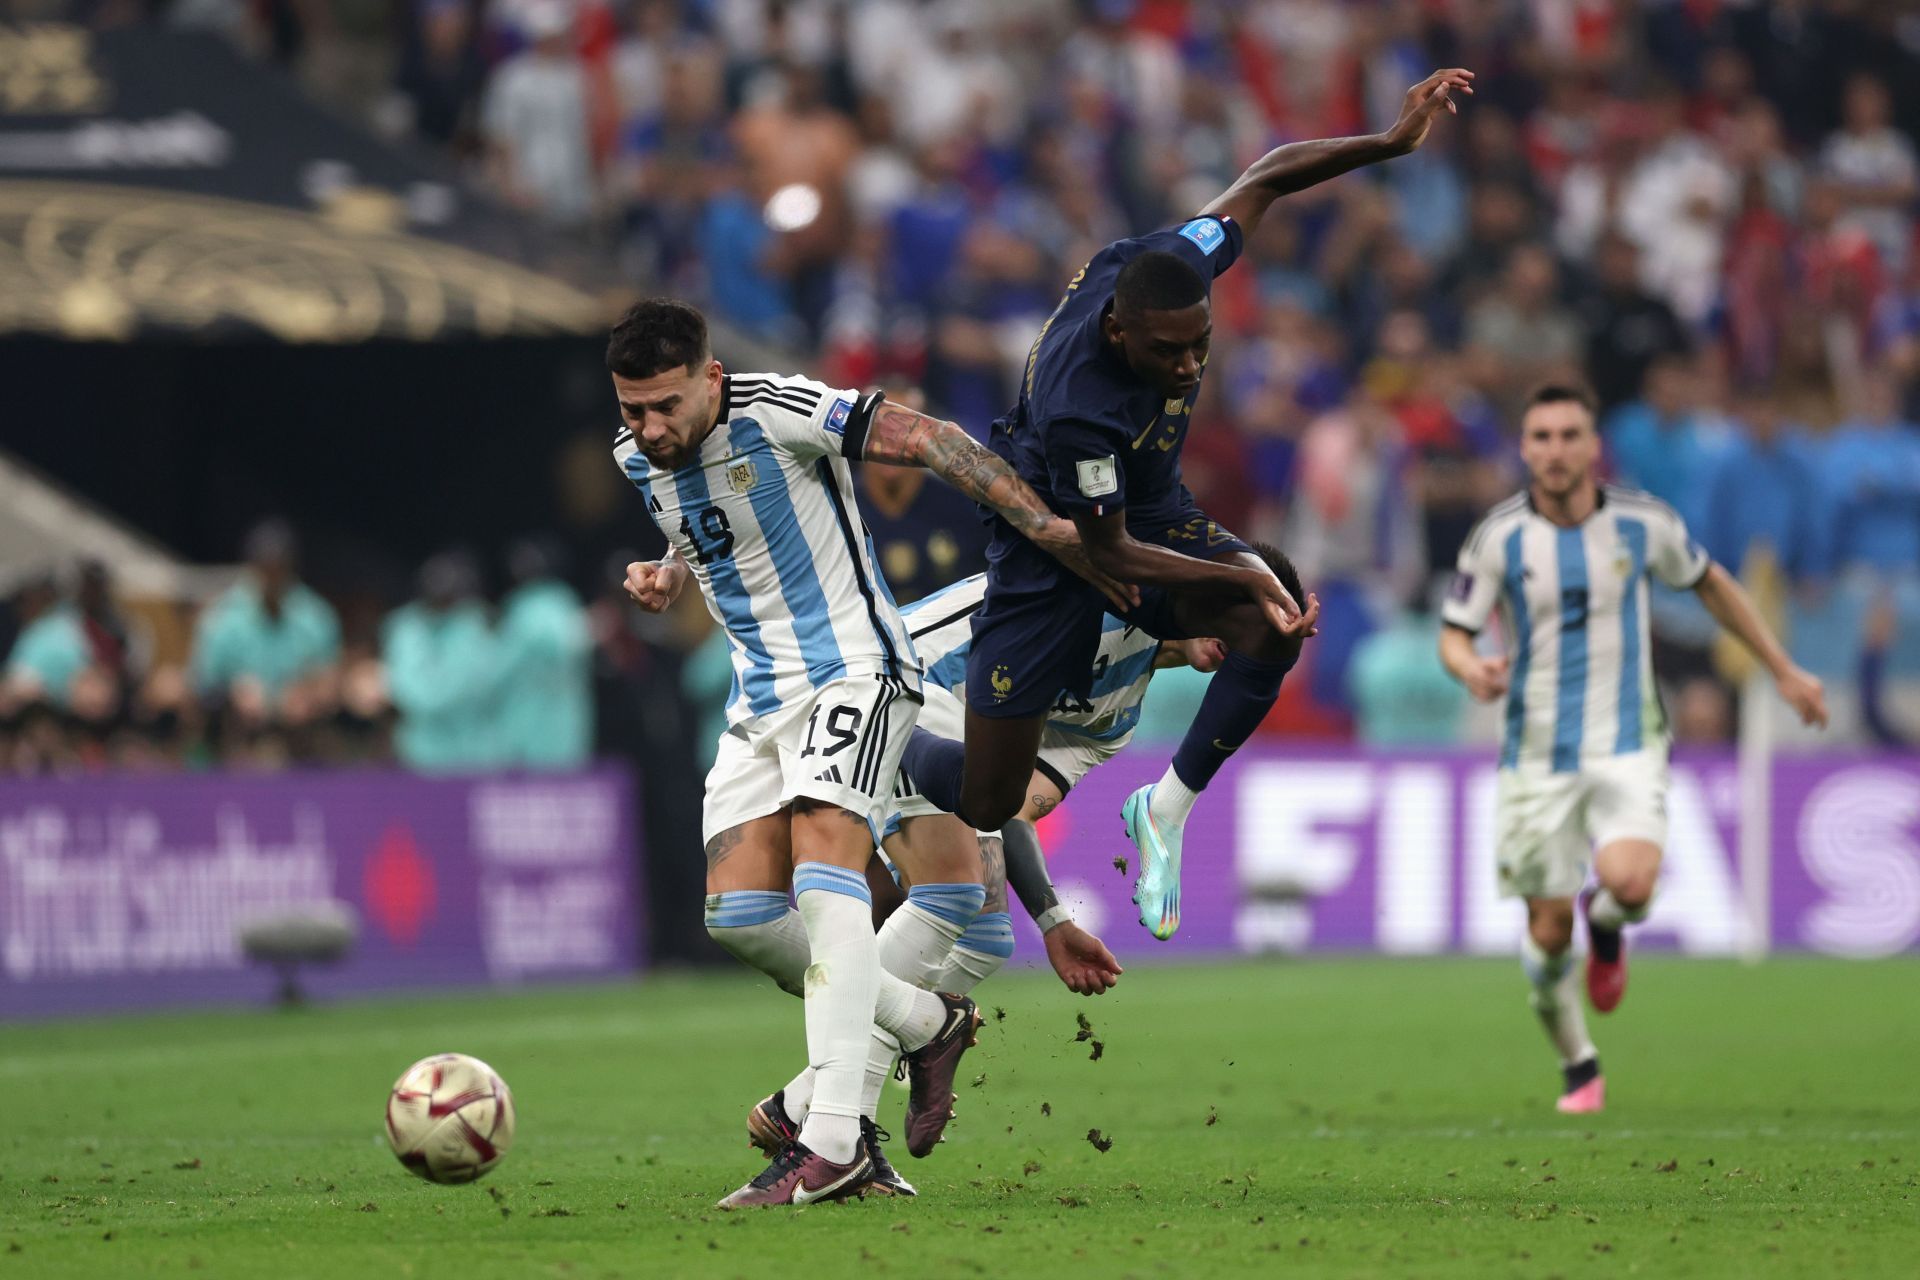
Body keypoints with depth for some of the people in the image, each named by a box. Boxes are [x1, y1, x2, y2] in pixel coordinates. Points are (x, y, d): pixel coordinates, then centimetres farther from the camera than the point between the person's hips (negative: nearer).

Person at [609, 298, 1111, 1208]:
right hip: (759, 700, 8)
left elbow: (929, 442, -18)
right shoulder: (637, 458, 5)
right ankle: (928, 1024, 17)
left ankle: (834, 1141, -35)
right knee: (737, 913, -6)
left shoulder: (779, 413, -18)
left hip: (850, 670, -8)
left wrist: (1044, 526, -21)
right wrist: (665, 577, 3)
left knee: (822, 861, -27)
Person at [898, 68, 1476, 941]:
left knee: (1275, 629, -26)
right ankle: (897, 745, 37)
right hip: (1058, 539, -6)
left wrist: (1391, 142, -15)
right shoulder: (1080, 406, -40)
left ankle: (1165, 809, -4)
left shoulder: (1169, 265, -25)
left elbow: (1264, 180, -7)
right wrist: (1243, 575, -31)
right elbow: (1107, 551, -26)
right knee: (985, 806, -1)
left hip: (1151, 510, 6)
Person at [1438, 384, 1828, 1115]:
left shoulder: (1643, 523, -4)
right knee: (1548, 929, 1)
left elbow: (1709, 583, 14)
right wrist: (1472, 671, -25)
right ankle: (1577, 1068, 26)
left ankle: (1606, 923, 12)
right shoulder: (1499, 537, -7)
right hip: (1538, 750, 0)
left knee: (1629, 883, -26)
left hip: (1627, 744, 0)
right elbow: (1453, 634, 0)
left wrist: (1784, 671, 19)